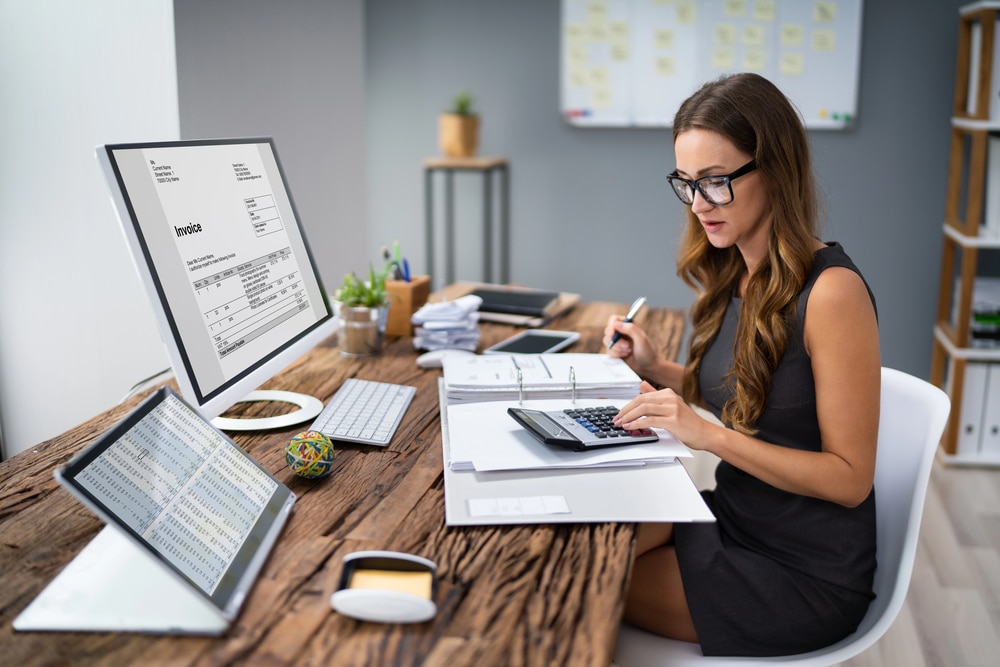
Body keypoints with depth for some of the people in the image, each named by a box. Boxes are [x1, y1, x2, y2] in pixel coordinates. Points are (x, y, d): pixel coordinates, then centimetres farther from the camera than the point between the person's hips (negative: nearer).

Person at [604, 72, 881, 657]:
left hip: (804, 571, -6)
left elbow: (850, 478, -20)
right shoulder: (735, 275, 1)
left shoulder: (831, 291, -22)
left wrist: (711, 435, -27)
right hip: (735, 516, 7)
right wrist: (657, 370, 0)